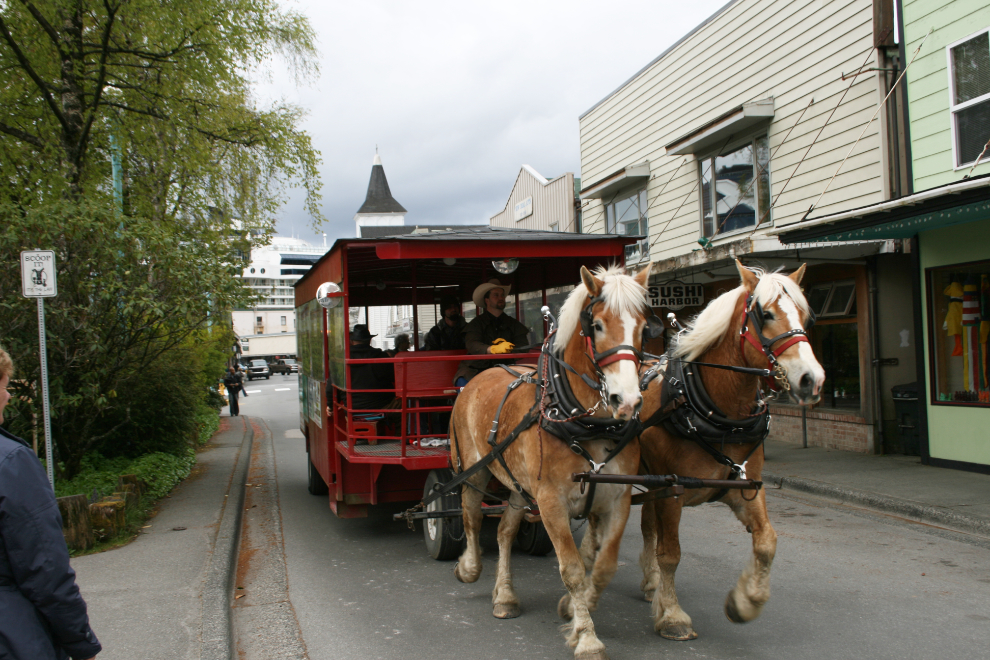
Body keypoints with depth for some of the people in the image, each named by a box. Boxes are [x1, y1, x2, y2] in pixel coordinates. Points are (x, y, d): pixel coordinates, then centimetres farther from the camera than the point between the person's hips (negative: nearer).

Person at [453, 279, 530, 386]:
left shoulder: (513, 324, 17)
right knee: (463, 382, -32)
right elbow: (471, 345, -12)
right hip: (475, 371, -2)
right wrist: (494, 349, -30)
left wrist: (508, 347, -15)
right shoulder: (476, 323, 7)